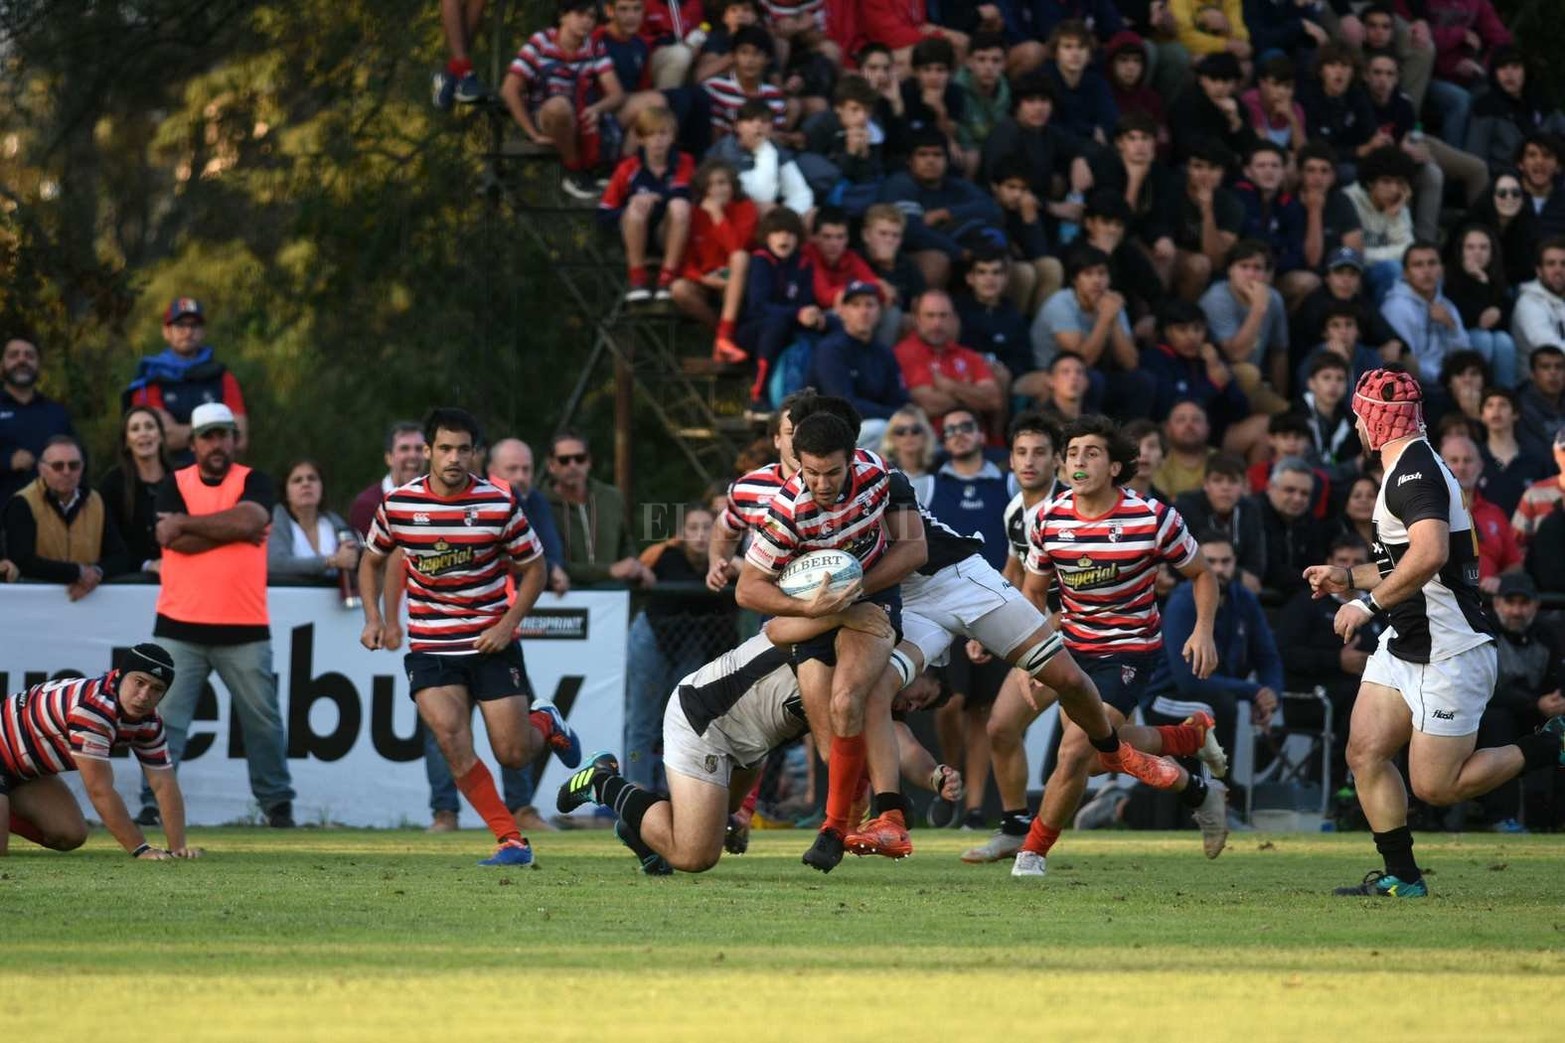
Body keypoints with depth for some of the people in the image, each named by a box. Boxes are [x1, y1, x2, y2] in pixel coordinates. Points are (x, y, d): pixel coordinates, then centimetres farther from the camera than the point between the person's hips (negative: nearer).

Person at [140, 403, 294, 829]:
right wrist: (234, 529, -9)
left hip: (244, 629, 0)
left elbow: (250, 520, -15)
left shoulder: (254, 482, 6)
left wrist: (186, 524, -10)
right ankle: (153, 804, -2)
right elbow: (174, 540, -9)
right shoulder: (175, 485, 8)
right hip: (179, 628, 0)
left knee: (263, 719, 4)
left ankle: (277, 803, 14)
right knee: (165, 718, -5)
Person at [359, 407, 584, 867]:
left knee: (512, 754, -3)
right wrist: (373, 618, -1)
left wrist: (507, 624, -11)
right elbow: (372, 561, 13)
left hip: (492, 643, -1)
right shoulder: (397, 504, -5)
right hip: (430, 650, 1)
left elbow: (533, 569, 2)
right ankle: (512, 841, -10)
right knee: (451, 739, -20)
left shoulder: (500, 504, -9)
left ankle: (545, 724, 35)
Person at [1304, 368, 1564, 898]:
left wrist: (1370, 603, -29)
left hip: (1449, 652, -10)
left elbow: (1430, 554, -35)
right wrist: (1349, 578, 20)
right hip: (1404, 647, 10)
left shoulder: (1415, 471, -18)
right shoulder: (1406, 468, 16)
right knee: (1364, 754, 1)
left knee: (1434, 786, -7)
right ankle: (1401, 877, 7)